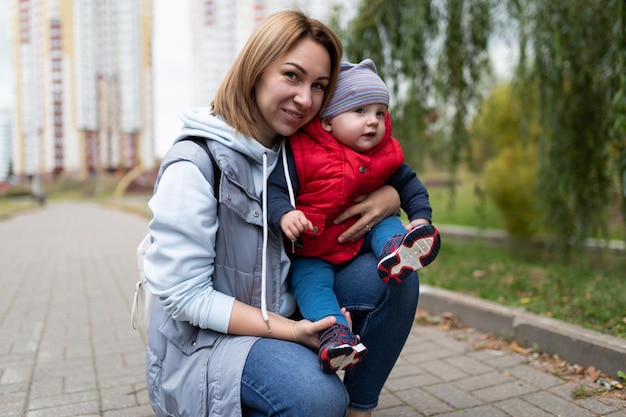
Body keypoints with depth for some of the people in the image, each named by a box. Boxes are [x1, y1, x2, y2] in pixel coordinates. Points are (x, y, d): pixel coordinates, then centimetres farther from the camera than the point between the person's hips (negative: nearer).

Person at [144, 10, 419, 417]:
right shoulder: (195, 162, -19)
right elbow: (185, 296, -19)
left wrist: (389, 197, -13)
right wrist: (288, 330, -25)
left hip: (286, 317, 7)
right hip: (200, 341, -6)